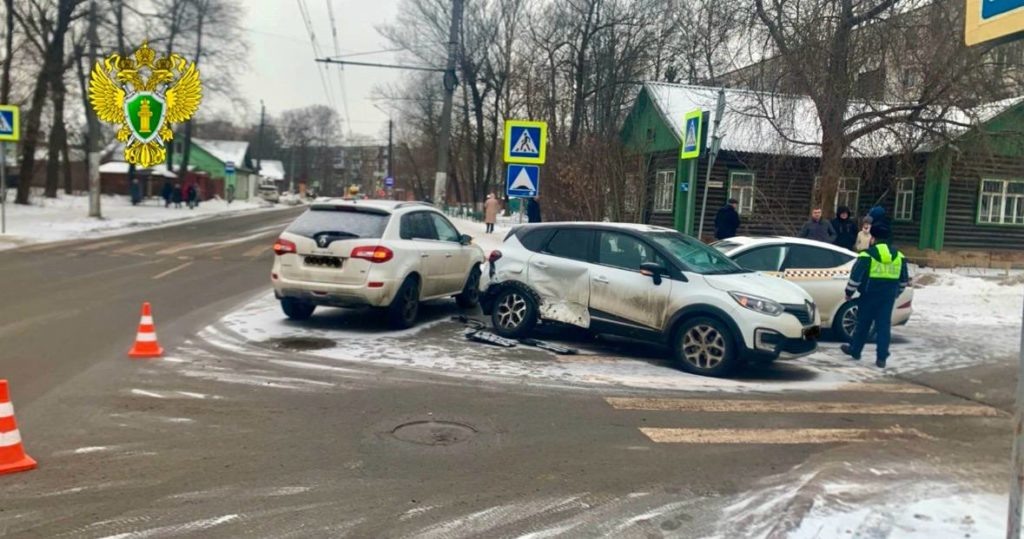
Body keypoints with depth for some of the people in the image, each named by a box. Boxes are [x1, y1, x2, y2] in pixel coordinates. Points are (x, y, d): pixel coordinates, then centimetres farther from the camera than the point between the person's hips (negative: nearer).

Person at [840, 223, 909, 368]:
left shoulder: (867, 254, -10)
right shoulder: (898, 256, 7)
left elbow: (856, 276, -11)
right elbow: (903, 279, 15)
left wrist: (849, 292, 0)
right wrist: (896, 293, 27)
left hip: (869, 296, -3)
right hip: (888, 297, 4)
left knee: (863, 324, 10)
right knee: (884, 326, 4)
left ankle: (855, 350, 24)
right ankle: (881, 358, 1)